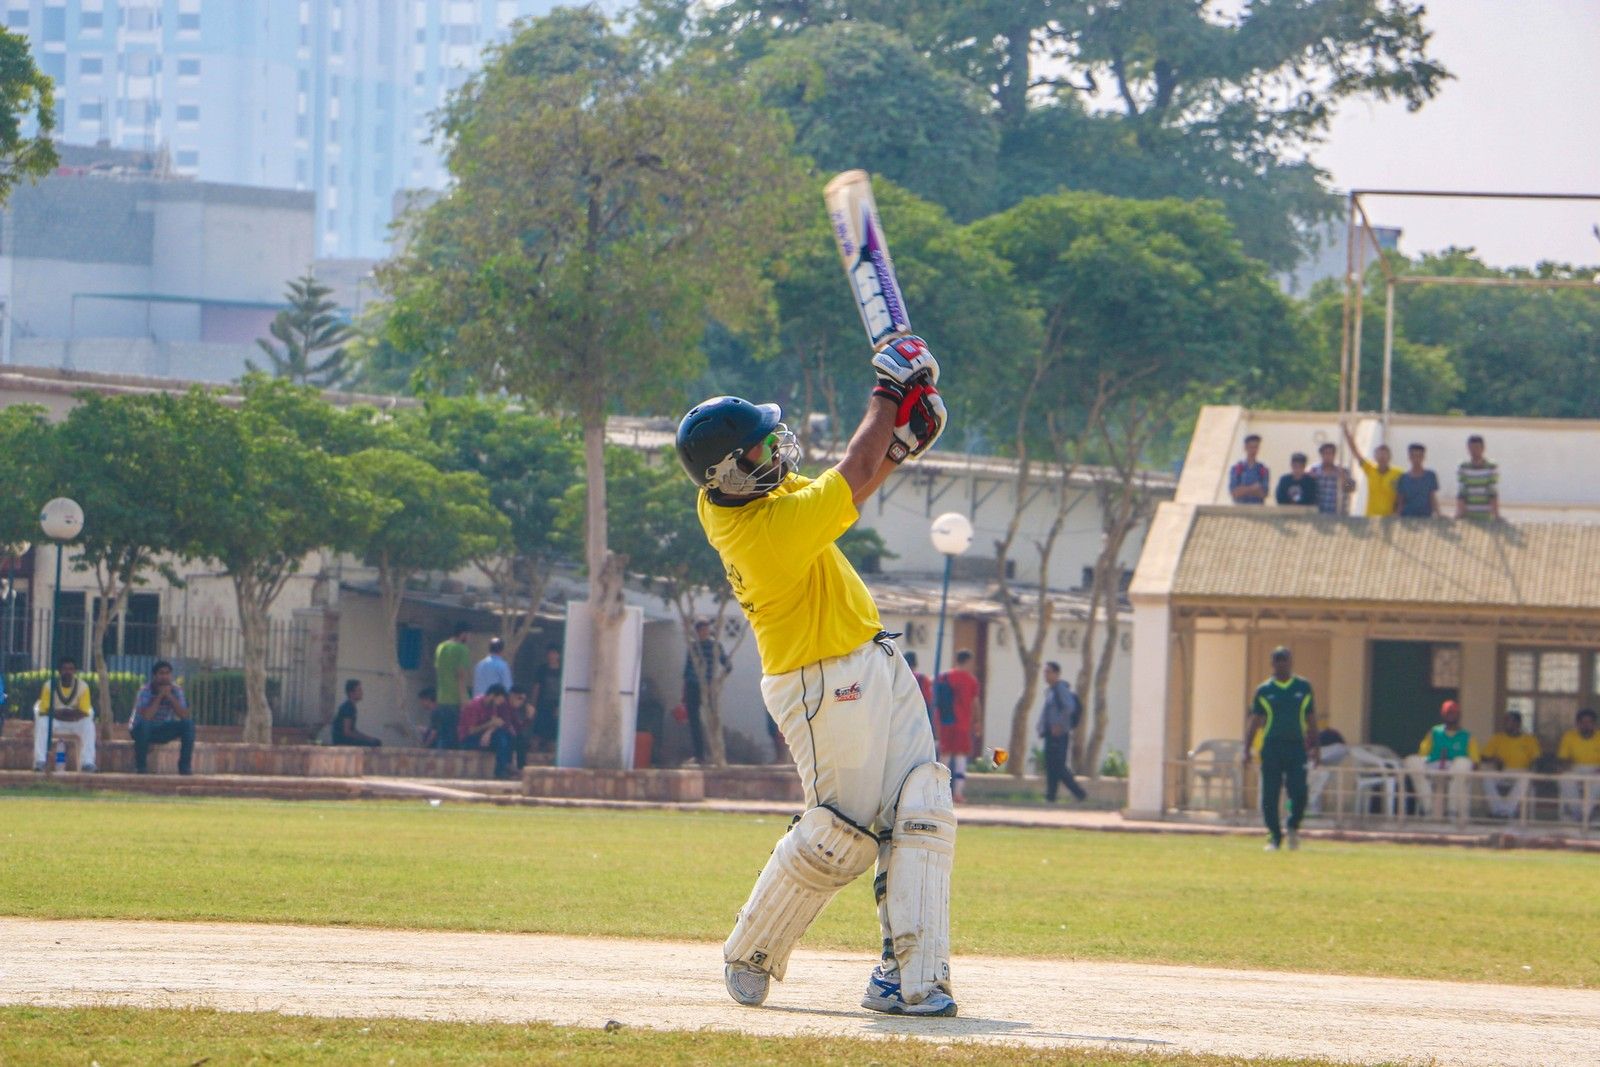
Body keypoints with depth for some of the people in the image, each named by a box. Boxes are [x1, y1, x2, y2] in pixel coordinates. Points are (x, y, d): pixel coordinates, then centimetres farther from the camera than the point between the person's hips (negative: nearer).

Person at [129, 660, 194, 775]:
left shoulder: (176, 690, -9)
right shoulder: (145, 691, -20)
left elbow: (184, 716, -18)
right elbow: (145, 716, -34)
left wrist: (170, 696, -26)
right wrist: (160, 696, -30)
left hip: (164, 731, 4)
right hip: (145, 731, -4)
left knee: (188, 724, -19)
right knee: (143, 724, -38)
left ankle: (185, 765, -11)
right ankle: (140, 765, -22)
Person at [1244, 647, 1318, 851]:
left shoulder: (1303, 688, 9)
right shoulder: (1264, 690, 7)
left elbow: (1311, 720, 13)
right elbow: (1255, 722, 8)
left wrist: (1313, 747, 7)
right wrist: (1248, 750, 1)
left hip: (1296, 747, 0)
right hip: (1271, 747, 0)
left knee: (1299, 792, -11)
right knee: (1270, 796, -2)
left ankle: (1293, 827, 15)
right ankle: (1274, 837, 8)